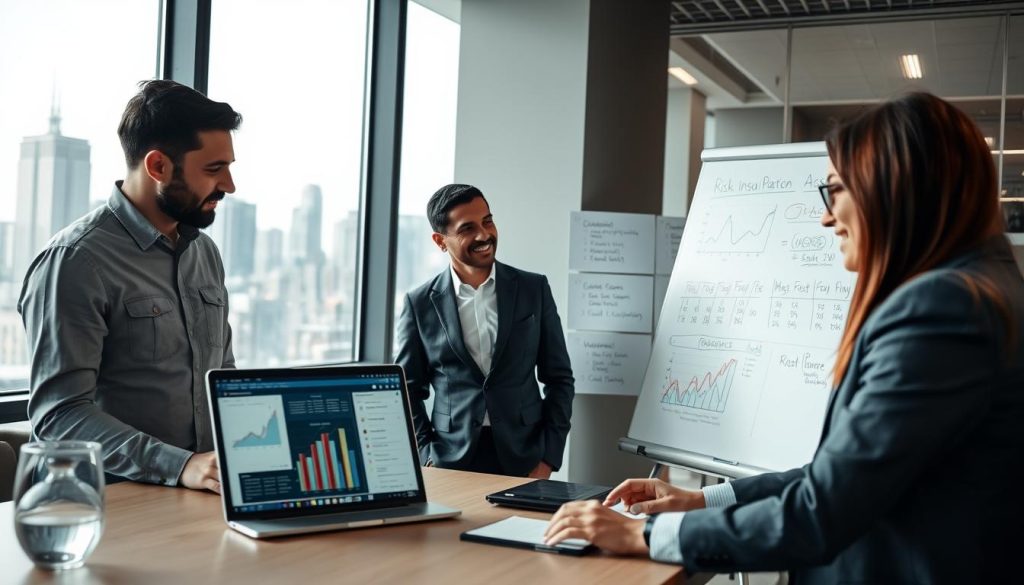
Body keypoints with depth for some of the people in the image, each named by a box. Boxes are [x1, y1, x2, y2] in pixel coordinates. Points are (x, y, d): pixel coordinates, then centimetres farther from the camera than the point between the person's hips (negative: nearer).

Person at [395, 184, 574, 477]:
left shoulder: (534, 289, 2)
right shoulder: (420, 304, 1)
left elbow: (559, 379, 4)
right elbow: (409, 392, 6)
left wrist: (547, 459, -3)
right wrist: (428, 458, -5)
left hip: (523, 461, 1)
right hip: (450, 463, 0)